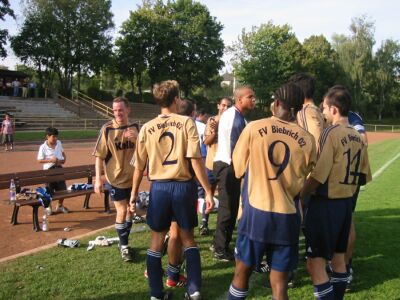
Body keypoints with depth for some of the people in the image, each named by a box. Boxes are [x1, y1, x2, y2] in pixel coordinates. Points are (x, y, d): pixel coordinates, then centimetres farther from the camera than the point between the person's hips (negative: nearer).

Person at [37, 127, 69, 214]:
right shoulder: (43, 147, -12)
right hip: (49, 169, -5)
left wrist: (64, 158, 1)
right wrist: (50, 160, -22)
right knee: (49, 191, 1)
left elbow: (62, 152, 20)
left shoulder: (59, 143, 4)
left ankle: (60, 206, 29)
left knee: (62, 189, 9)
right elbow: (39, 160, -11)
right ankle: (48, 207, 22)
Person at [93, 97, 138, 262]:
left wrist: (137, 138, -18)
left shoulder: (135, 127, -1)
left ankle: (124, 243, 33)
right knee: (122, 211, -2)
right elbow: (99, 156, -9)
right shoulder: (107, 129, -11)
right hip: (115, 178, -4)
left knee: (130, 211, 14)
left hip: (132, 177, 4)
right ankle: (124, 246, 17)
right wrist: (98, 179, -12)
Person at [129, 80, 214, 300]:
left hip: (159, 188, 1)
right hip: (183, 186, -1)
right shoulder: (187, 123, -6)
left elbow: (139, 166, 4)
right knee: (187, 238, 16)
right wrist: (208, 191, -8)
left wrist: (134, 194, 14)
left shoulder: (147, 128, 1)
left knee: (156, 240, 13)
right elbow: (196, 160, -12)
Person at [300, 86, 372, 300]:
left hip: (326, 204, -8)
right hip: (347, 203, 9)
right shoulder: (359, 137, 7)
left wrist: (299, 195, -5)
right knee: (338, 259, 19)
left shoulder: (331, 133, -16)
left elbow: (318, 176, -19)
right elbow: (363, 177, 10)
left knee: (315, 264, -3)